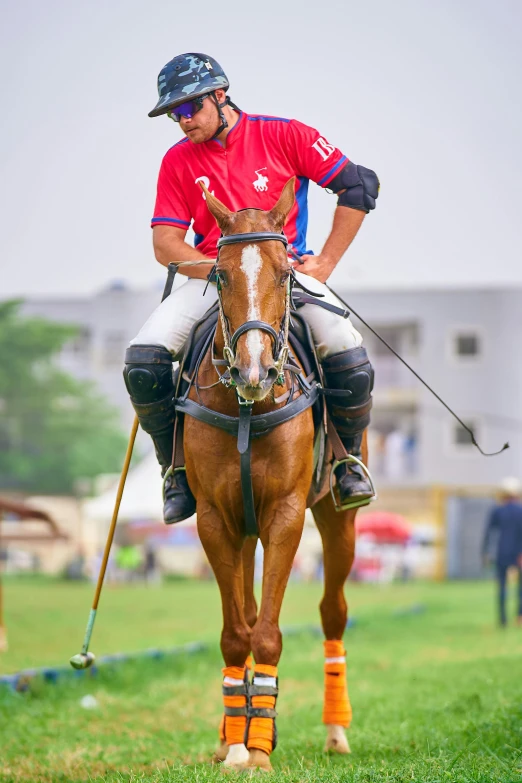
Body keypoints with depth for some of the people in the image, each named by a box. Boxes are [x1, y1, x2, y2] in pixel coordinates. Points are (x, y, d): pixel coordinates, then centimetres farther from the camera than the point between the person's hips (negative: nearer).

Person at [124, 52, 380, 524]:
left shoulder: (284, 136, -2)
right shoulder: (178, 161, 5)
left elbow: (360, 186, 0)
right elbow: (165, 243, 1)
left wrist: (325, 263, -5)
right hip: (209, 275, 2)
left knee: (351, 362, -25)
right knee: (143, 360, -22)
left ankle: (347, 458, 5)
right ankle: (177, 469, -1)